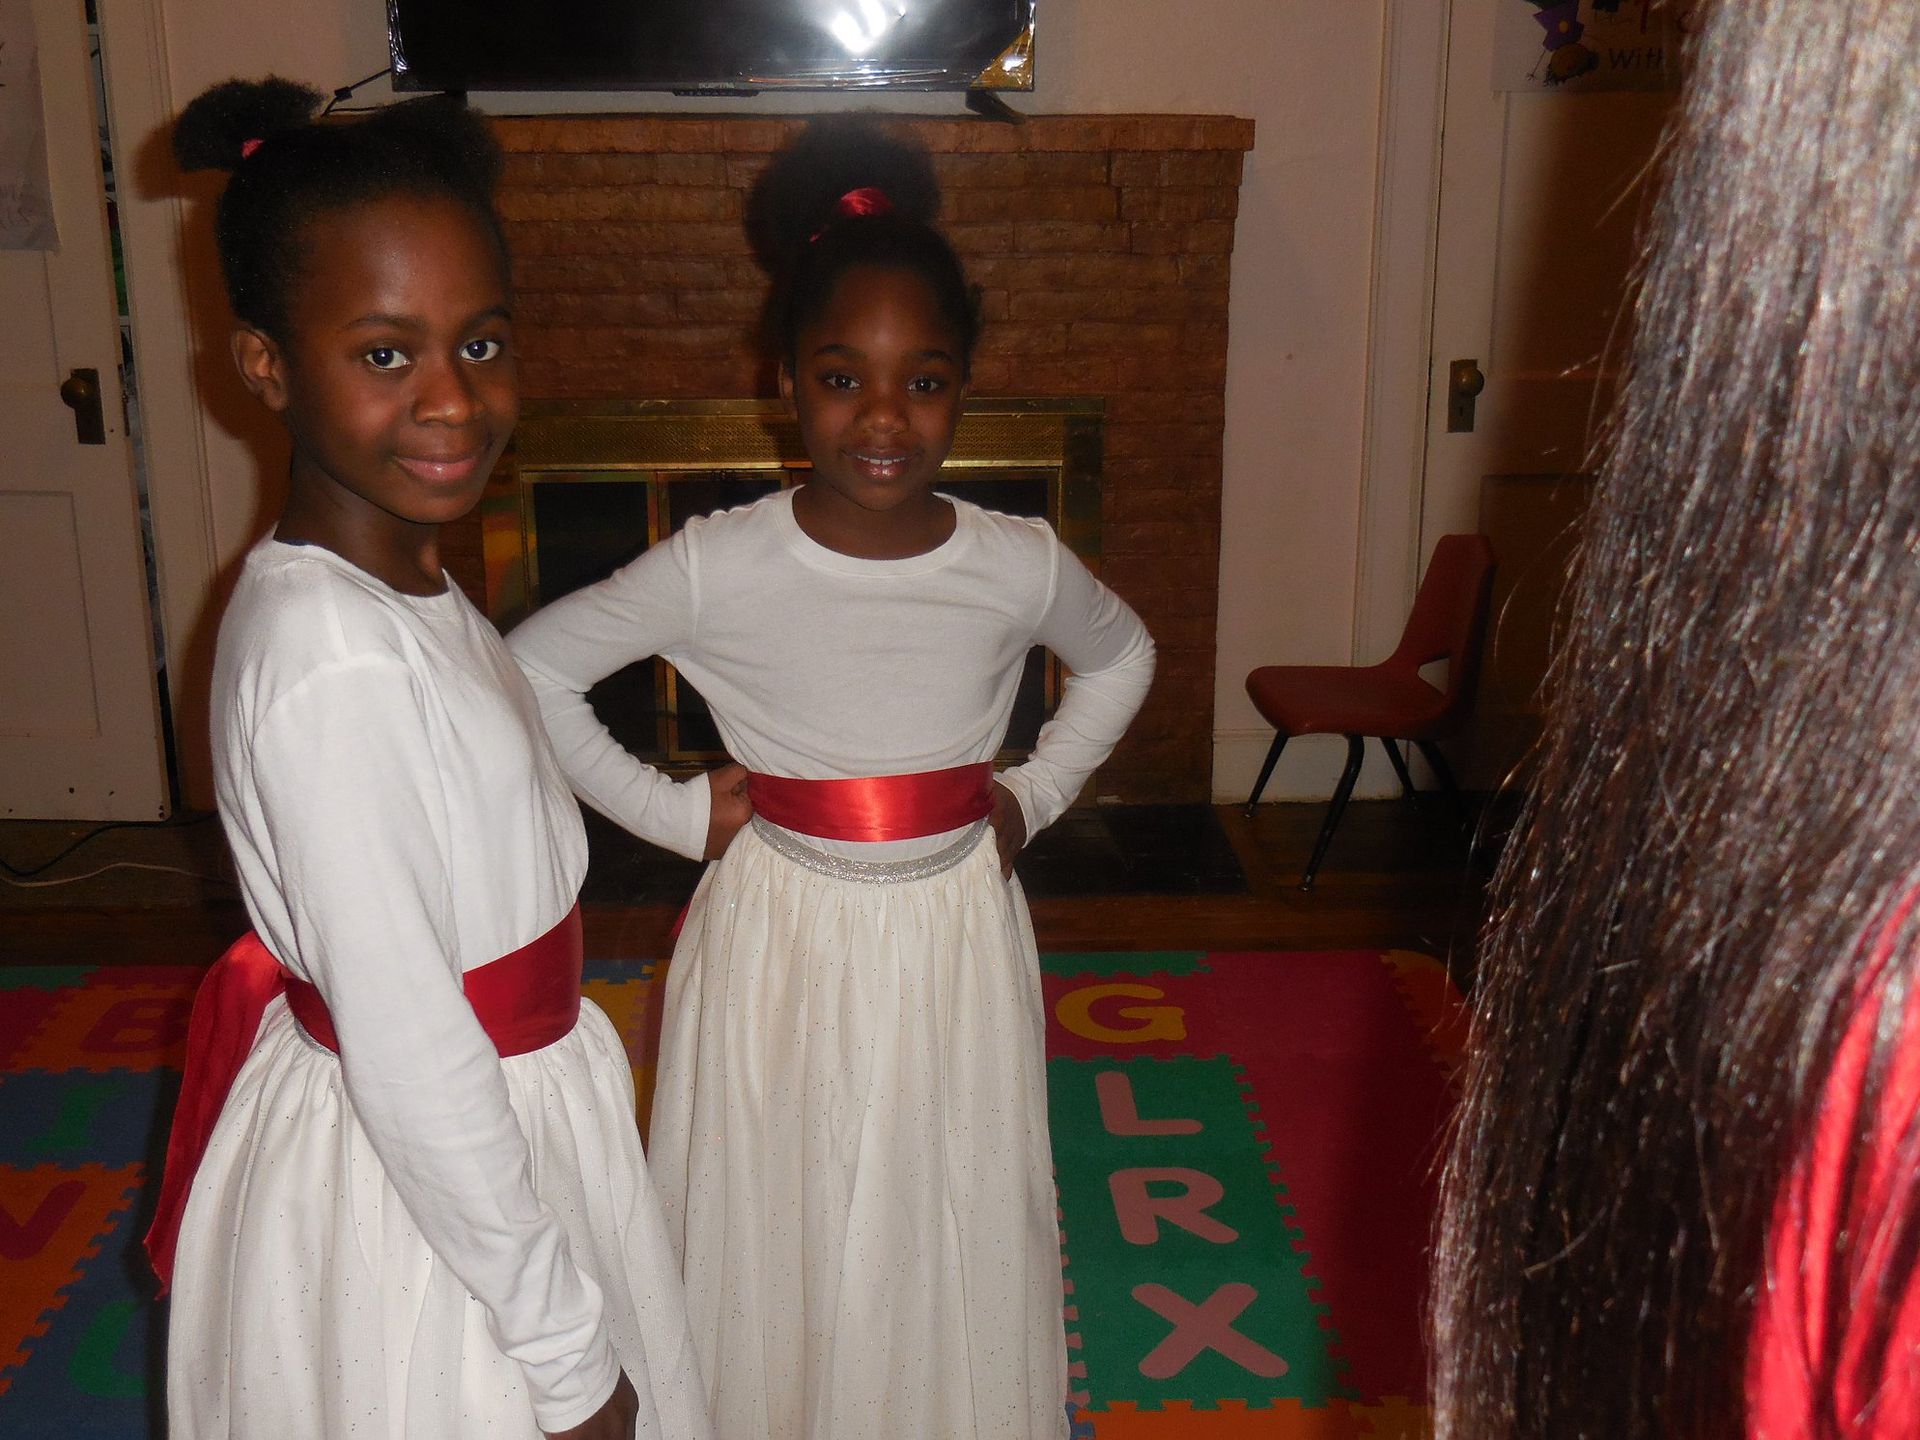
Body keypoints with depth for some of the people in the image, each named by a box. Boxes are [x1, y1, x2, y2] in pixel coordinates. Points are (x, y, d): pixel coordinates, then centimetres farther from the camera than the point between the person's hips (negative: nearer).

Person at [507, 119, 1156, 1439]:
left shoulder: (1020, 566, -8)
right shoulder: (717, 568, -14)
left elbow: (1123, 656, 13)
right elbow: (531, 671, -4)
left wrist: (1037, 793, 2)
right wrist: (678, 813, -6)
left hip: (955, 943, 2)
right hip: (780, 940, -1)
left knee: (954, 1242, 15)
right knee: (776, 1245, 12)